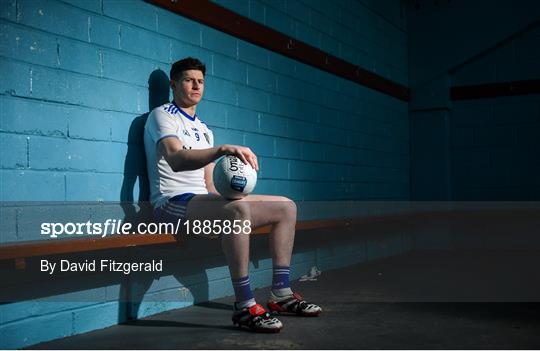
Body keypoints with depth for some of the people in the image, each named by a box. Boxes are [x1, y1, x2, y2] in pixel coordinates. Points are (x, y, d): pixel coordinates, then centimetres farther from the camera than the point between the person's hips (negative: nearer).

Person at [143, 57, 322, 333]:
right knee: (238, 209, -38)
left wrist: (230, 193, 2)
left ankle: (281, 295, 1)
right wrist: (223, 149, -36)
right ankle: (244, 306, -33)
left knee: (286, 207, 1)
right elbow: (175, 160, -23)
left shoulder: (204, 130, 24)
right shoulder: (162, 116, -1)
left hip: (203, 202, 9)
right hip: (172, 203, -8)